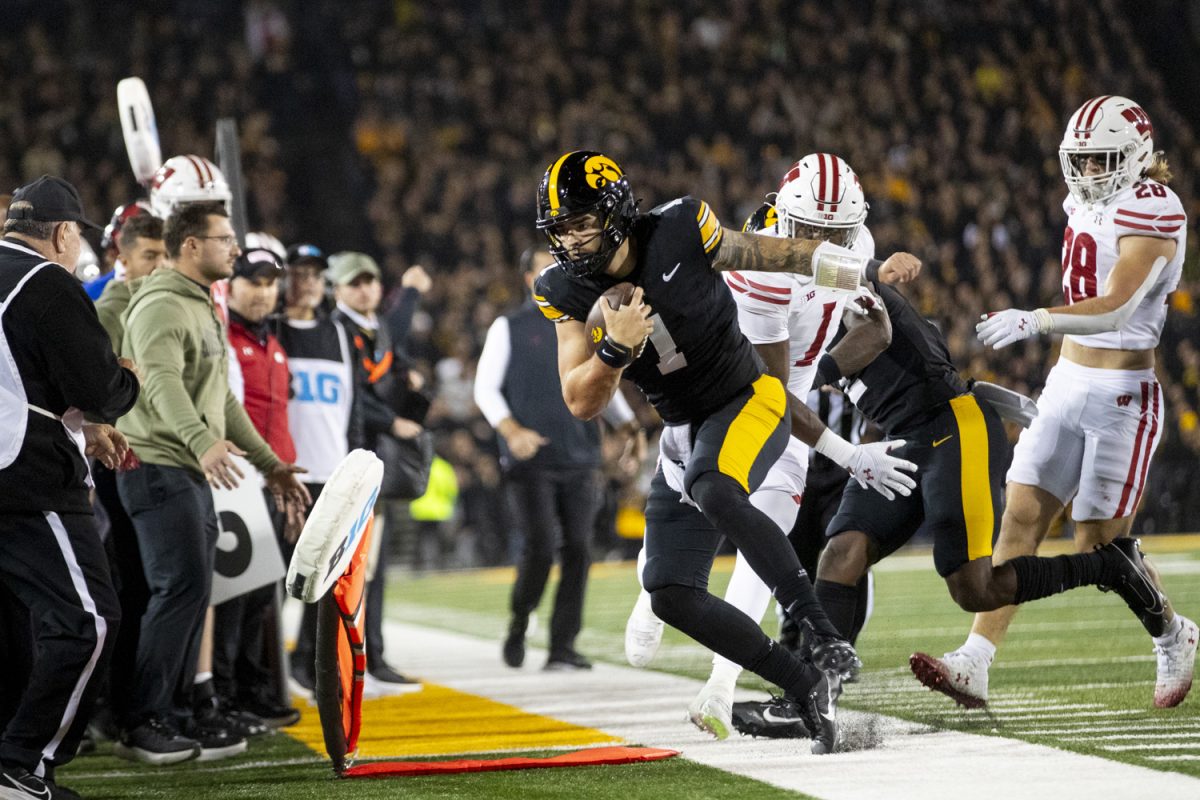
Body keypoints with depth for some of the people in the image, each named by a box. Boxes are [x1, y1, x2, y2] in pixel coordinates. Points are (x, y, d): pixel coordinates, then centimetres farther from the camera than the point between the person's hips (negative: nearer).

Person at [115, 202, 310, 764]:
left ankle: (176, 716, 17)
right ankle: (142, 725, -10)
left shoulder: (204, 310, 22)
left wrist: (269, 463, 26)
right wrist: (203, 441, -46)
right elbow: (163, 383, -30)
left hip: (194, 473, 10)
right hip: (159, 466, -10)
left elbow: (221, 399, 28)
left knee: (190, 592, 10)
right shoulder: (161, 306, -13)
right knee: (182, 587, -14)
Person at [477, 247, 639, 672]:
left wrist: (627, 425, 4)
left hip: (580, 460, 3)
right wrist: (511, 430, -15)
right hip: (531, 461, -3)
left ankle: (563, 646, 4)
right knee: (541, 545, -14)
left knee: (577, 550, -2)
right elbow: (485, 388, 2)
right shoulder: (509, 328, 4)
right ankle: (519, 622, 11)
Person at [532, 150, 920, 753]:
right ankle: (806, 688, 0)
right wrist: (615, 348, -29)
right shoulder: (566, 290, -7)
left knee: (712, 491, -38)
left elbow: (767, 253, 1)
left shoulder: (679, 232, -17)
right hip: (685, 433, 6)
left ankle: (825, 635, -34)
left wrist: (870, 272, 10)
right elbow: (582, 403, -8)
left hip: (747, 401, -6)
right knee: (672, 596, -5)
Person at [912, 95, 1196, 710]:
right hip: (1066, 383, 8)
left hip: (1122, 396, -8)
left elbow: (1114, 309, -29)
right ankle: (974, 665, -8)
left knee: (1100, 545, -2)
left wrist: (1032, 321, -41)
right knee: (1021, 520, -3)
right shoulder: (1086, 205, 10)